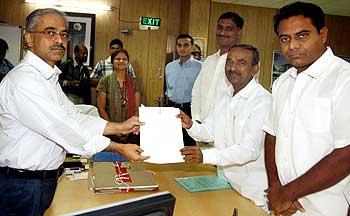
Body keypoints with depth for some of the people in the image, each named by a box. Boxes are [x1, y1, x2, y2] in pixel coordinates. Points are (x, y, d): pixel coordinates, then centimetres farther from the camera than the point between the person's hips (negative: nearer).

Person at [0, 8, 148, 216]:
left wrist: (120, 127, -3)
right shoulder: (23, 81, -23)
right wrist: (119, 148, -20)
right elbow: (63, 129, -26)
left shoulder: (49, 78, 10)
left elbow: (75, 117, 6)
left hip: (46, 180, 9)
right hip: (22, 185, -9)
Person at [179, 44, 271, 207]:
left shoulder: (263, 101, -20)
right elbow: (209, 132, 4)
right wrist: (190, 126, -16)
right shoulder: (226, 96, 6)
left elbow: (250, 150, -27)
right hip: (224, 181, 7)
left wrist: (205, 156, -35)